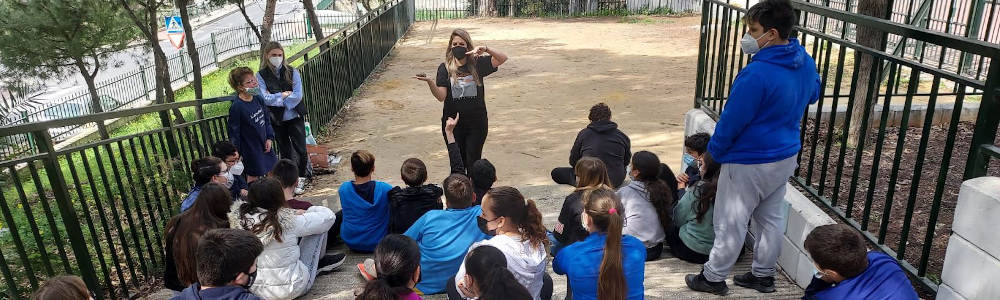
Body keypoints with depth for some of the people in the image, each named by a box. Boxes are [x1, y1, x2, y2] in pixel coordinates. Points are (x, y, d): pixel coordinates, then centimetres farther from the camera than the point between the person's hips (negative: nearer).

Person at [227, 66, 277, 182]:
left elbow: (266, 119, 11)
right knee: (253, 177, 6)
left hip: (264, 144, 7)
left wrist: (269, 138, 2)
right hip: (251, 148, -7)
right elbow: (233, 132, -16)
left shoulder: (258, 98, -2)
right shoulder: (237, 107, -23)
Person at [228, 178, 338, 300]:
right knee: (319, 227, 5)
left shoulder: (237, 218, -11)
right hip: (290, 290, -5)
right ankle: (319, 261, 31)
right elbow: (328, 216, -10)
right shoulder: (289, 221, -22)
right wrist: (305, 212, 9)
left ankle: (318, 263, 37)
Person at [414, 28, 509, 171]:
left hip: (477, 123, 0)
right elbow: (441, 96, -11)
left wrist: (485, 49, -26)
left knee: (474, 162, 3)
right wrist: (430, 82, -29)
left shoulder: (477, 64, -1)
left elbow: (503, 59, -11)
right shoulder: (445, 68, -2)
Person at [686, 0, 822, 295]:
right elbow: (813, 94, 19)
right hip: (785, 157, 8)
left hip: (749, 163, -8)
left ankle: (713, 278, 20)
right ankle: (764, 275, 34)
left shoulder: (757, 74, -29)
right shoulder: (805, 61, -2)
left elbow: (732, 120, -20)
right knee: (772, 218, 20)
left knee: (731, 223, 6)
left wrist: (714, 151, -5)